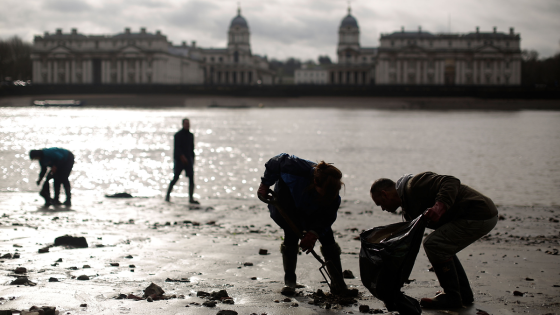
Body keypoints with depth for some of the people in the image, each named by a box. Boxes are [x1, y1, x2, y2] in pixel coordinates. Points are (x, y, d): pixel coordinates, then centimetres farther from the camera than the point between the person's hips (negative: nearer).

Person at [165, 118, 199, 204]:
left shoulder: (191, 135, 12)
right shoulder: (178, 135, -6)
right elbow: (176, 147, -16)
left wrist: (193, 160, 16)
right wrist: (182, 156, -27)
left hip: (188, 160, 5)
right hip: (179, 160, -5)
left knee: (191, 178, -7)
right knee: (175, 178, -3)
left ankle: (191, 198, -6)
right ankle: (168, 195, 16)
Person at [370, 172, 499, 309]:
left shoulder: (415, 185, -12)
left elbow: (451, 183, -23)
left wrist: (439, 206, -39)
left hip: (480, 217, -11)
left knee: (433, 244, -14)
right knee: (441, 247, 22)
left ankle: (452, 297, -3)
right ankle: (464, 294, 24)